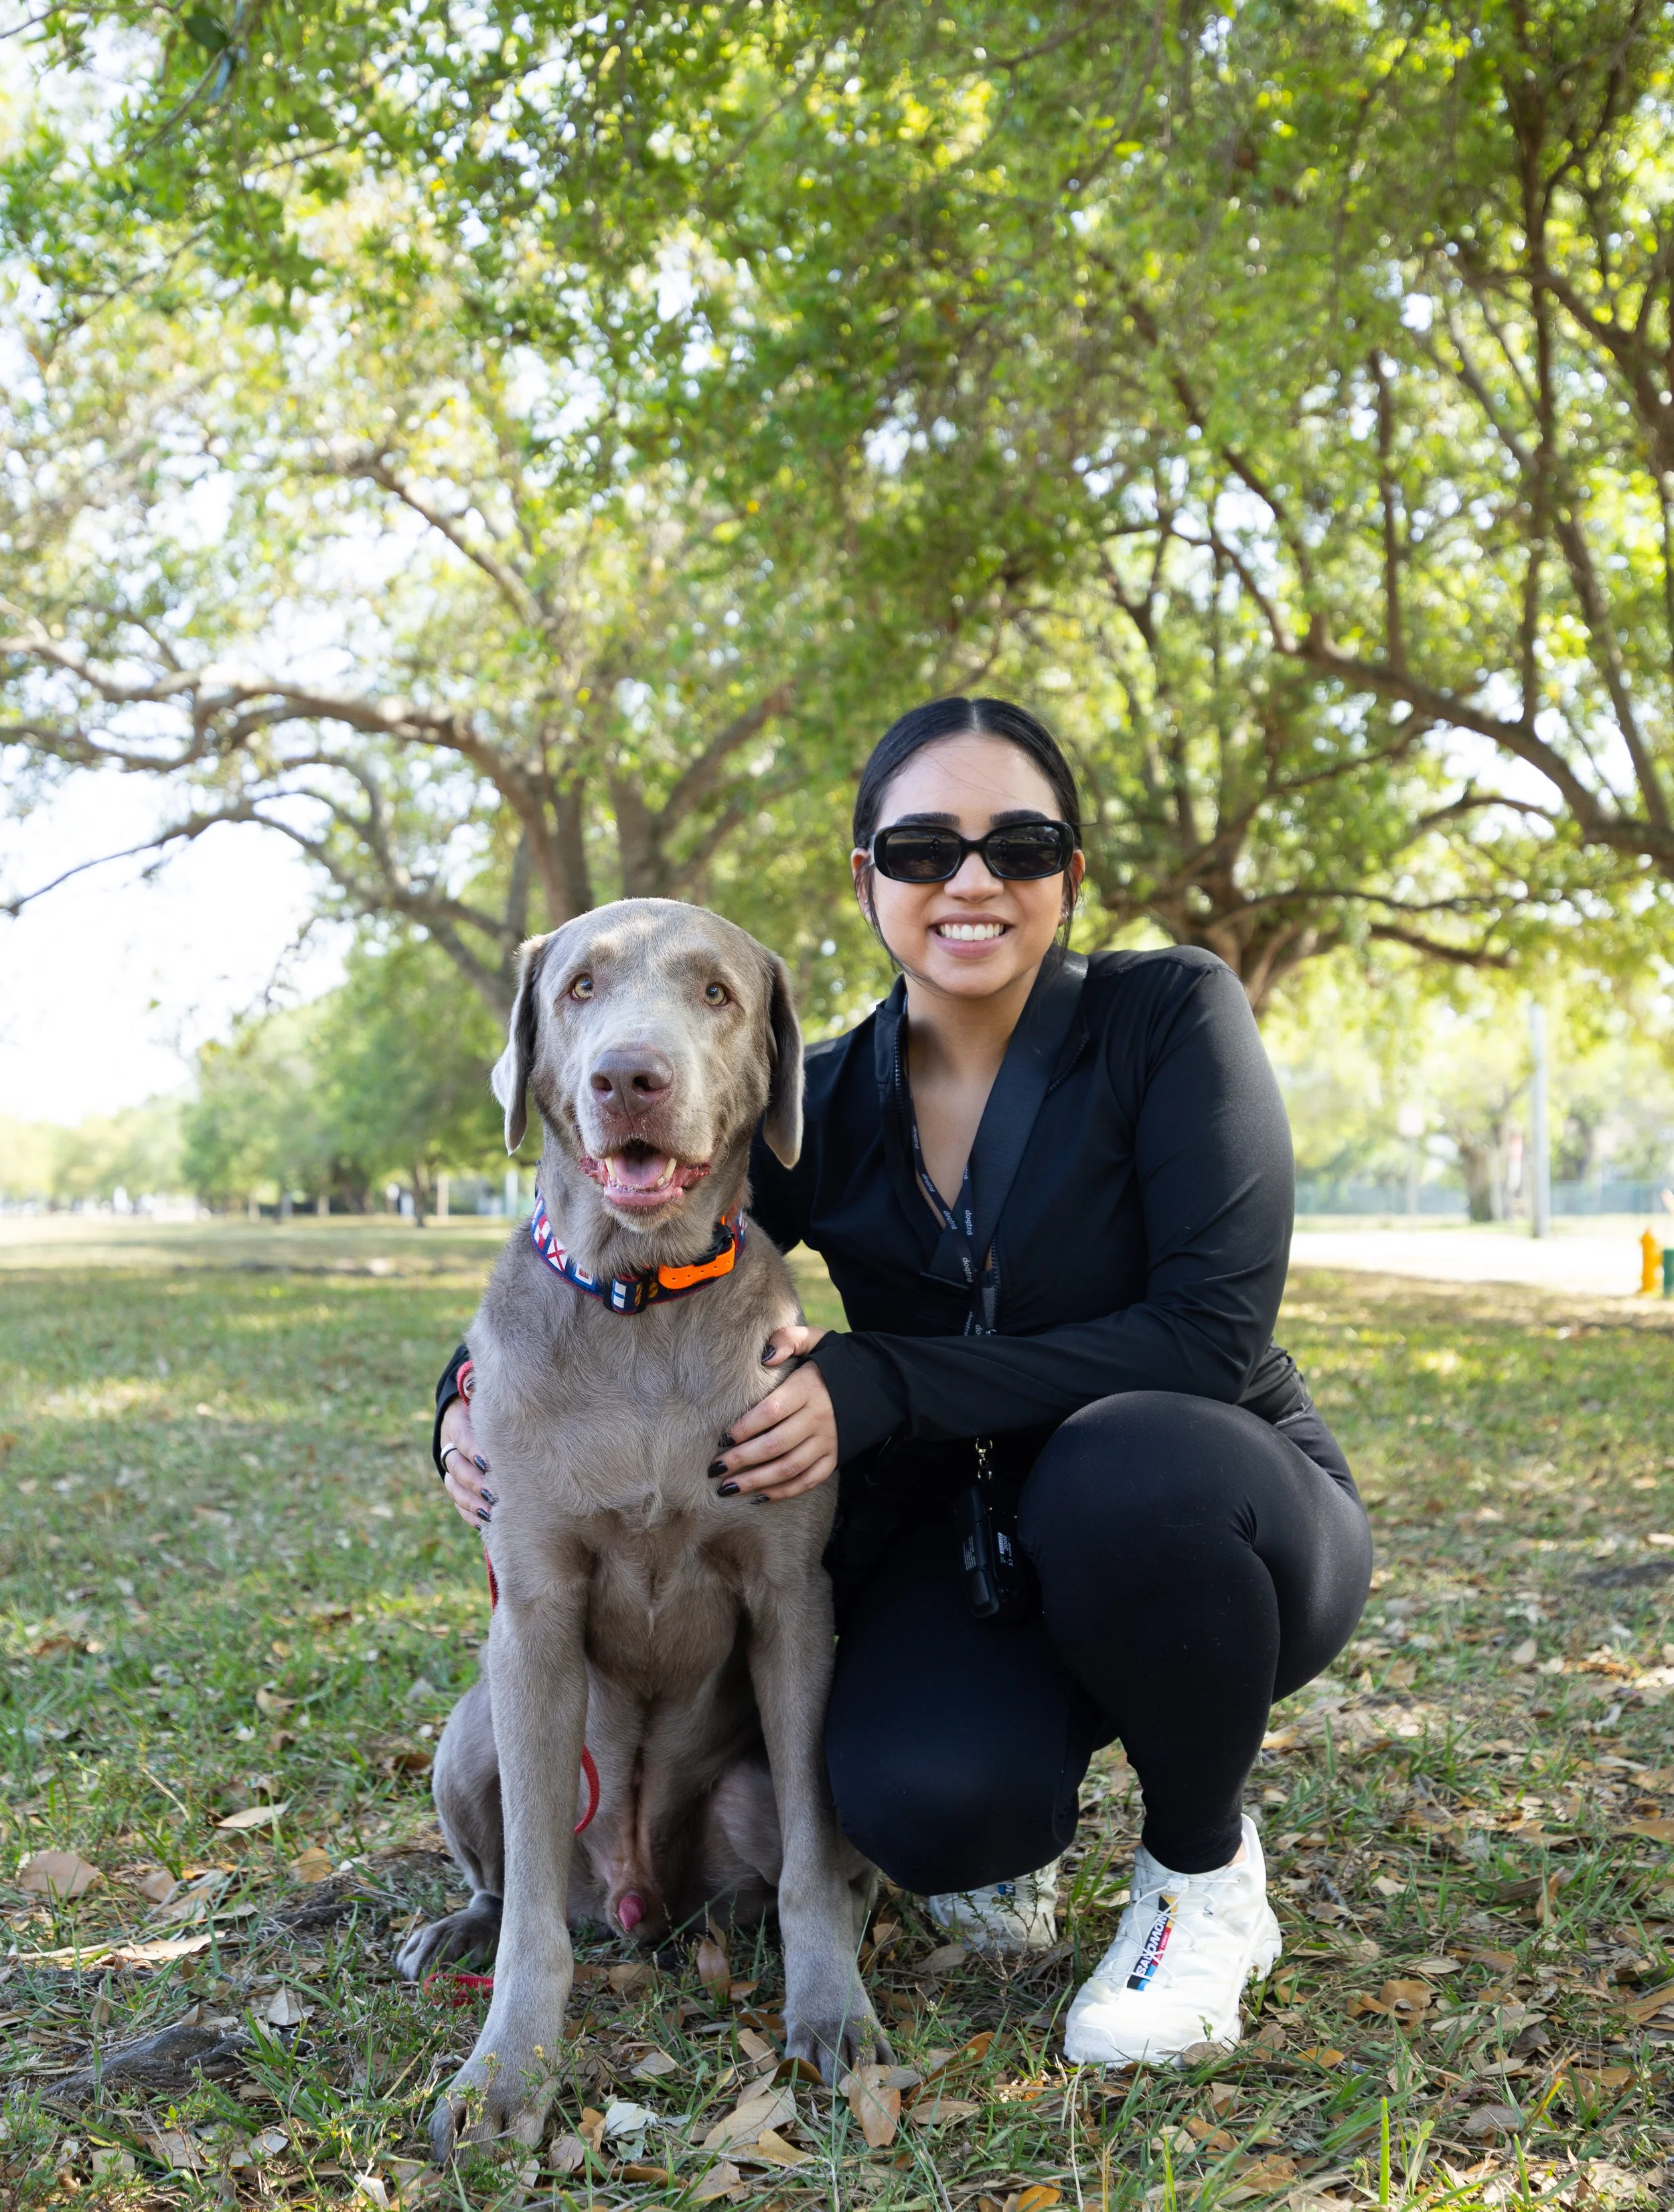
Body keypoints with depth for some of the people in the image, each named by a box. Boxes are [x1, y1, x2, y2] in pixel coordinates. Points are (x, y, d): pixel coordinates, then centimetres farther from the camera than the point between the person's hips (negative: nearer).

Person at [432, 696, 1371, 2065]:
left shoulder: (1170, 1015, -14)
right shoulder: (822, 1112, -4)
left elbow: (1212, 1332, -23)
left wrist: (882, 1386, -30)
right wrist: (475, 1401, -17)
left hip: (1214, 1523, -1)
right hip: (969, 1548, 2)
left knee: (1123, 1470, -37)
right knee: (924, 1800, -30)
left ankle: (1205, 1869, -8)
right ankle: (1018, 1823, 10)